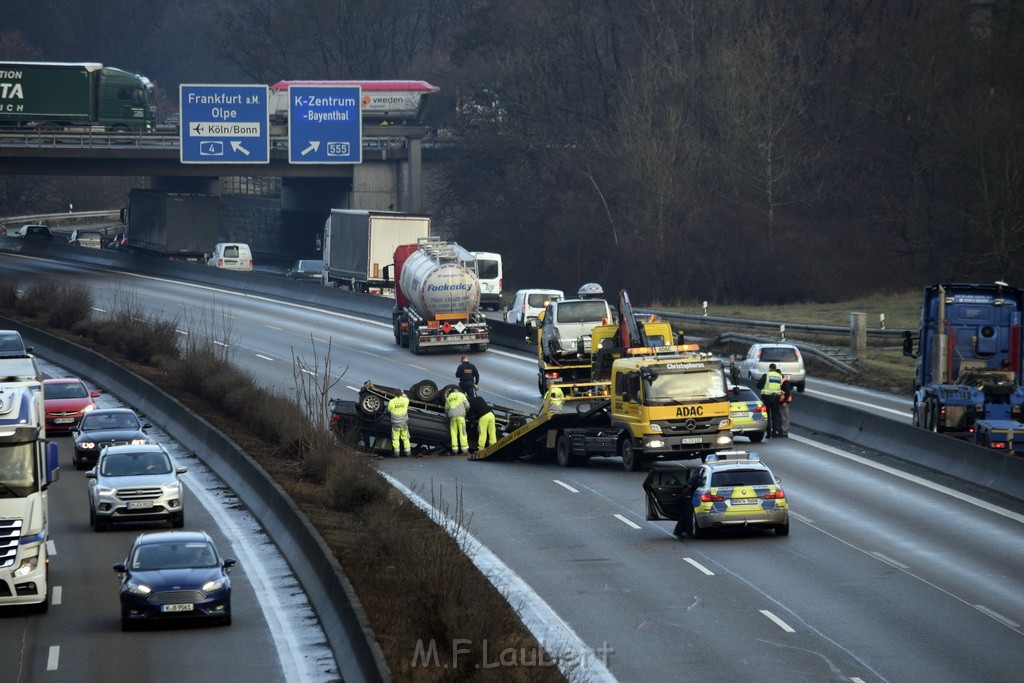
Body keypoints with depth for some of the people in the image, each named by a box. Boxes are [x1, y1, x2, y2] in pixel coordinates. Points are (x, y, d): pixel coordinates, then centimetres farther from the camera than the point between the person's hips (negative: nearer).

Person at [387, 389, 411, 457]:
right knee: (405, 437, 16)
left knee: (395, 438, 9)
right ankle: (408, 451, 21)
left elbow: (389, 410, 1)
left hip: (395, 423, -2)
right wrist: (403, 393, 30)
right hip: (404, 422, 2)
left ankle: (397, 452, 6)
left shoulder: (391, 402, -16)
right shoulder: (405, 400, -11)